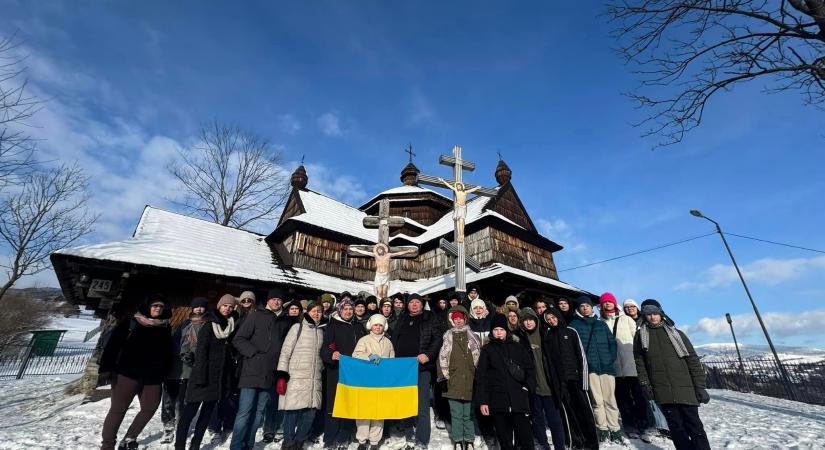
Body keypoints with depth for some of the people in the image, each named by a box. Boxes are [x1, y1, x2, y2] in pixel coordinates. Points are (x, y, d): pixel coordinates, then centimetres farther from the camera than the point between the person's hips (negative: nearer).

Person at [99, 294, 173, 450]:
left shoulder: (165, 328, 8)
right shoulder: (132, 322, -2)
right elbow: (113, 343, -7)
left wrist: (164, 374, 10)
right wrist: (106, 367, -15)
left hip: (152, 376, 4)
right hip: (128, 372, -4)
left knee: (149, 408, 9)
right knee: (118, 408, 1)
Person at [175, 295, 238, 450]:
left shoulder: (233, 325, 6)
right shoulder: (209, 325, -6)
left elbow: (232, 349, 9)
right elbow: (201, 352, -11)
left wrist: (232, 375, 3)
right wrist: (200, 377, -17)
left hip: (222, 376, 4)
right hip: (205, 374, -4)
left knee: (207, 411, 12)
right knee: (190, 411, -2)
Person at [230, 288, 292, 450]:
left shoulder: (284, 322, 12)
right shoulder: (256, 317, 0)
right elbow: (238, 339, -3)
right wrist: (254, 353, -13)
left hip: (270, 374, 4)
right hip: (252, 372, -4)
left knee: (258, 412, 11)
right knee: (245, 411, -2)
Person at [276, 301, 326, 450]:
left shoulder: (321, 331, 15)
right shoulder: (298, 327, 0)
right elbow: (285, 351, -4)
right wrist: (282, 376, -11)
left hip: (315, 377, 5)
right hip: (296, 376, -4)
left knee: (310, 411, 5)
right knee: (293, 410, -3)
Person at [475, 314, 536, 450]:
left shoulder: (517, 347, 10)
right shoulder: (487, 350, 6)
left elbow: (530, 368, 12)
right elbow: (481, 377, 2)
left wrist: (529, 386, -3)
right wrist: (483, 401, -4)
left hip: (519, 399, 0)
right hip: (498, 402, 0)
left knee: (526, 438, 1)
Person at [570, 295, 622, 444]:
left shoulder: (601, 324, 15)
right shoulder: (574, 325, 5)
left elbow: (612, 342, 12)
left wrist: (612, 358, -1)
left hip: (606, 366, 2)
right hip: (589, 367, -2)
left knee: (610, 399, 4)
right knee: (597, 401, 2)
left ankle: (615, 430, 13)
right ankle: (603, 430, 12)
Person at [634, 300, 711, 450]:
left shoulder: (676, 333, 8)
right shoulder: (640, 336, 9)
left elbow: (693, 360, 5)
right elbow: (640, 362, 11)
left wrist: (700, 387, -1)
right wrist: (645, 385, 2)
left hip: (685, 388, 0)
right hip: (662, 391, 0)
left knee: (695, 427, 3)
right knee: (676, 428, 3)